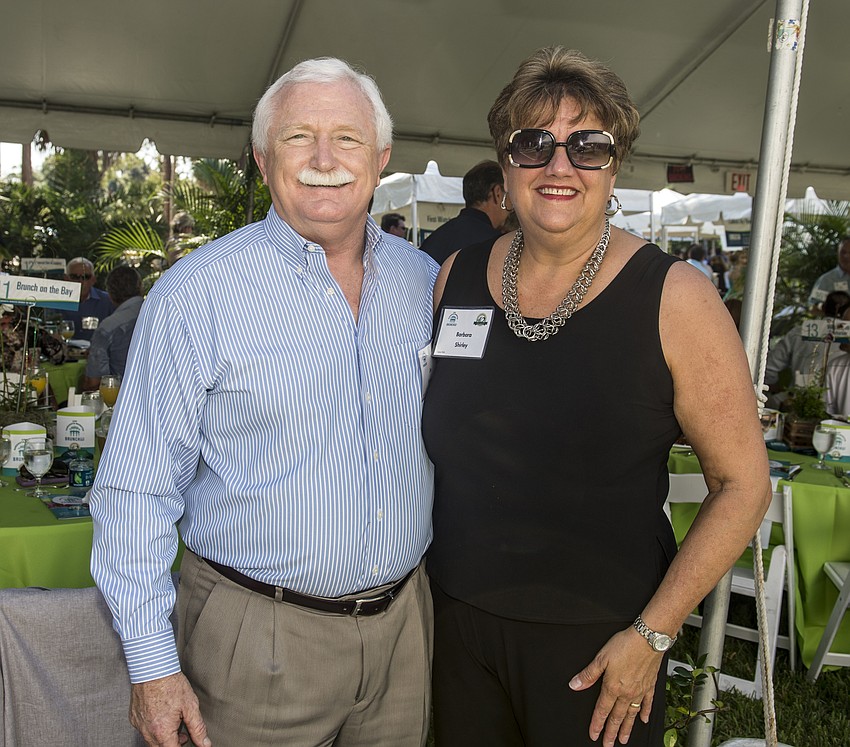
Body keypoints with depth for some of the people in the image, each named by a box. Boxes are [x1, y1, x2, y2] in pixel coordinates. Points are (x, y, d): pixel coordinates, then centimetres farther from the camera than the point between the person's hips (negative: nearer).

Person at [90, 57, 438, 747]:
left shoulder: (426, 280, 1)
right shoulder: (197, 294, -13)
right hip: (258, 638, -4)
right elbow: (138, 491, -10)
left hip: (405, 622, 4)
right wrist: (153, 668, -10)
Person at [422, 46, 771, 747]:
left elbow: (743, 484, -10)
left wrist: (652, 634, -12)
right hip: (455, 615, 4)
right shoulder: (459, 276, -1)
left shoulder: (673, 297, -13)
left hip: (596, 639, -3)